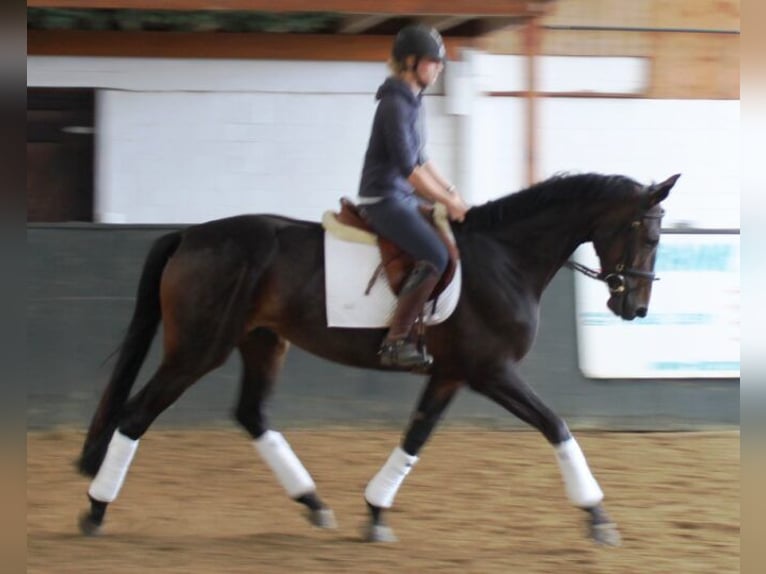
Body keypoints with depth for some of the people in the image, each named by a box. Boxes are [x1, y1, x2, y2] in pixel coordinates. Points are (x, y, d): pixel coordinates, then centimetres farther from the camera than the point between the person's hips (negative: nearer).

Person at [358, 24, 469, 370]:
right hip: (384, 199, -10)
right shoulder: (395, 104, -17)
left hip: (404, 196, 10)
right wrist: (447, 202, -15)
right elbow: (409, 168, -21)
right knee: (435, 256, -26)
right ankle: (396, 342, -23)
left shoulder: (412, 100, 13)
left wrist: (451, 192, 12)